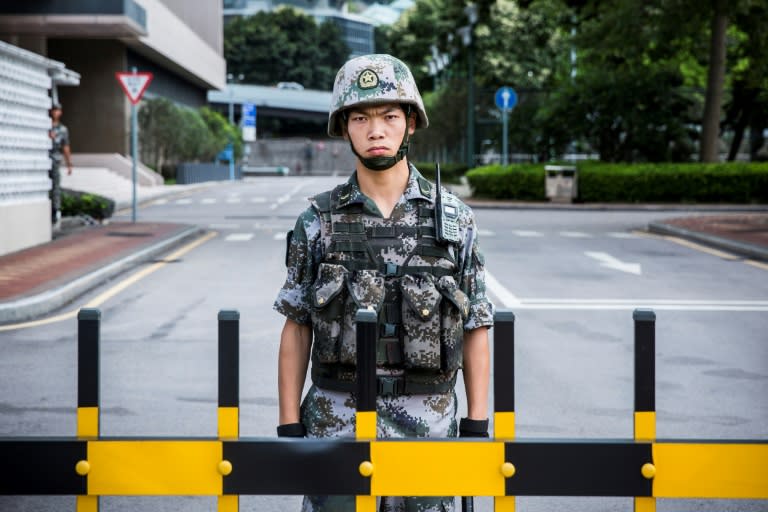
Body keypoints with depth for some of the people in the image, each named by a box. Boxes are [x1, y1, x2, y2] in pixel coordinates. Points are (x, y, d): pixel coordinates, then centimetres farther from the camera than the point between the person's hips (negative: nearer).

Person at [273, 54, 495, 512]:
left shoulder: (454, 220, 0)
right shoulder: (318, 221, 0)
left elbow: (475, 330, 3)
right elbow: (297, 328, 4)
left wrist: (478, 428, -2)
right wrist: (289, 427, -1)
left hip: (426, 425, 0)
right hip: (338, 425, 0)